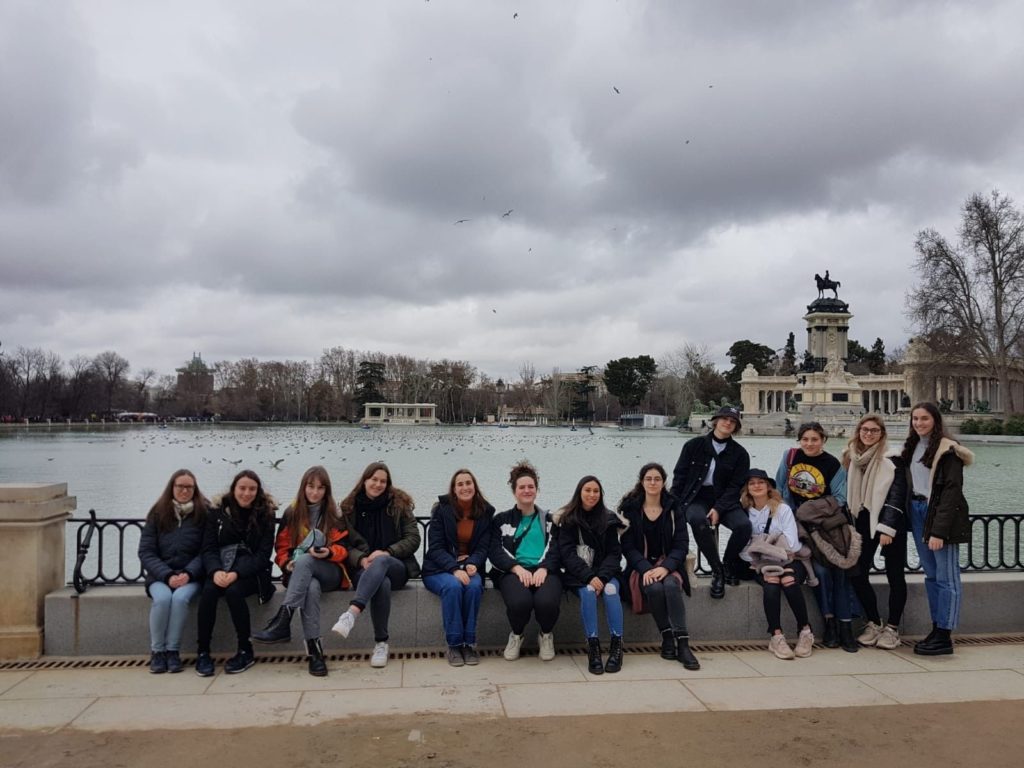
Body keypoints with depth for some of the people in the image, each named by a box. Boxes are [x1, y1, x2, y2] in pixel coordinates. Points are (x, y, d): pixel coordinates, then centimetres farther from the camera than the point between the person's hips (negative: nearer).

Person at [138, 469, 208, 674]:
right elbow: (145, 552, -1)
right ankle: (156, 651, -14)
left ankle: (172, 651, -18)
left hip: (190, 576, -1)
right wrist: (168, 575, -14)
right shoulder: (158, 513, 4)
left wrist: (188, 574, -19)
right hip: (160, 576, 1)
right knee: (162, 598, -30)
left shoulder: (204, 513, 1)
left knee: (180, 598, -32)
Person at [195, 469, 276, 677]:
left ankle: (246, 652, -15)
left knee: (233, 591, -31)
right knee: (208, 591, -29)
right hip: (221, 569, 2)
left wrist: (237, 573, -22)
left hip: (251, 571, -2)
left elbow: (263, 554, -6)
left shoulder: (265, 514, 0)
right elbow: (208, 549, -1)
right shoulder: (218, 512, 5)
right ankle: (202, 652, -17)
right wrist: (216, 571, -22)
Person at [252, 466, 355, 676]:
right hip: (299, 574, 1)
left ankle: (282, 623, -44)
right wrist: (287, 563, -9)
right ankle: (314, 648, -44)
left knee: (304, 560, -37)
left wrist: (329, 553, -18)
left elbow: (344, 546, 4)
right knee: (311, 588, -37)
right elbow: (281, 547, 12)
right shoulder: (292, 513, 9)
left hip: (330, 572, -1)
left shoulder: (335, 514, 6)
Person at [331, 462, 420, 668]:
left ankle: (351, 613, -53)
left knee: (380, 562, -38)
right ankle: (381, 642, -30)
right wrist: (361, 559, -18)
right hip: (364, 569, 0)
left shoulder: (398, 504, 5)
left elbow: (413, 539, 1)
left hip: (396, 567, 0)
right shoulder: (350, 507, 8)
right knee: (382, 582, -37)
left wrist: (387, 552, -14)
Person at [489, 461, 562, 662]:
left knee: (547, 601, -33)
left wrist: (543, 569, -13)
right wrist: (518, 568, -14)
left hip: (544, 571, 1)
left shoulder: (549, 519, 20)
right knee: (520, 602, -35)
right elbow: (495, 552, 4)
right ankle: (516, 635, 2)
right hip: (514, 571, -1)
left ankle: (546, 636, 4)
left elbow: (556, 549, 8)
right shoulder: (501, 520, 17)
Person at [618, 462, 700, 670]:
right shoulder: (630, 508, 2)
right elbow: (628, 546, -4)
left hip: (668, 565, 1)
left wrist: (666, 567, -19)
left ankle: (683, 644, -32)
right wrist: (646, 569, -20)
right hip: (641, 566, -1)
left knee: (671, 585, -32)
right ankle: (667, 637, -16)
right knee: (654, 588, -33)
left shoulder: (673, 508, 5)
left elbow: (681, 544, -2)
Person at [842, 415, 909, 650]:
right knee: (857, 573, 2)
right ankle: (873, 623, 18)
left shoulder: (892, 457, -7)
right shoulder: (850, 457, 9)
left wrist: (887, 527, -18)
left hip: (890, 523, -5)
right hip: (864, 522, 5)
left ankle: (892, 627, 14)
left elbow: (897, 494, -12)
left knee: (895, 575, 2)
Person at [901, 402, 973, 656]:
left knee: (946, 577, -3)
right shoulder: (912, 447, 14)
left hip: (941, 513, -7)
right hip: (917, 512, 7)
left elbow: (952, 491, -15)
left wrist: (939, 530, -20)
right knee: (931, 575, 11)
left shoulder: (947, 449, -9)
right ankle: (936, 629, 18)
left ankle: (944, 637, 0)